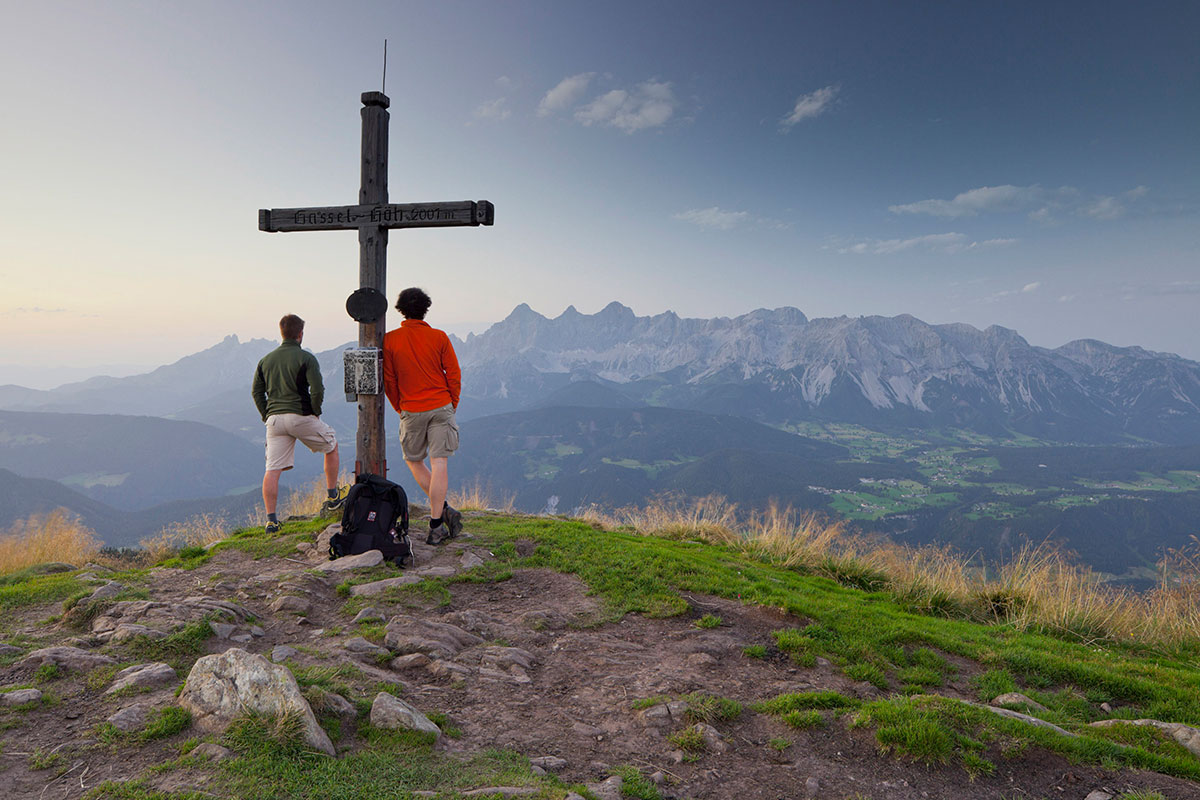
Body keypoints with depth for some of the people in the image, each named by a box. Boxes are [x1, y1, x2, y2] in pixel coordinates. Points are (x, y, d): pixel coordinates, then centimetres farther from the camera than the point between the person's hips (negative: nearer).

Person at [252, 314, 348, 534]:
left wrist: (267, 416, 17)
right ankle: (333, 498, 26)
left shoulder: (265, 360, 12)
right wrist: (314, 412, 1)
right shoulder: (306, 358, -5)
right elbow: (317, 390, -14)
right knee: (332, 446, 20)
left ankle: (271, 519, 0)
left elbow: (256, 392, 13)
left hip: (274, 419, 4)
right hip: (301, 416, -4)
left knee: (272, 470, 4)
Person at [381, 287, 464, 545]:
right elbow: (454, 374, -1)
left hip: (411, 410, 0)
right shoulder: (439, 337, -4)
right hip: (441, 407, 0)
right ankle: (436, 525, 0)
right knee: (439, 463, 0)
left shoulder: (390, 340, -2)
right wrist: (452, 405, 12)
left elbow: (388, 380, 3)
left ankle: (443, 509, 12)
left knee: (413, 460, 19)